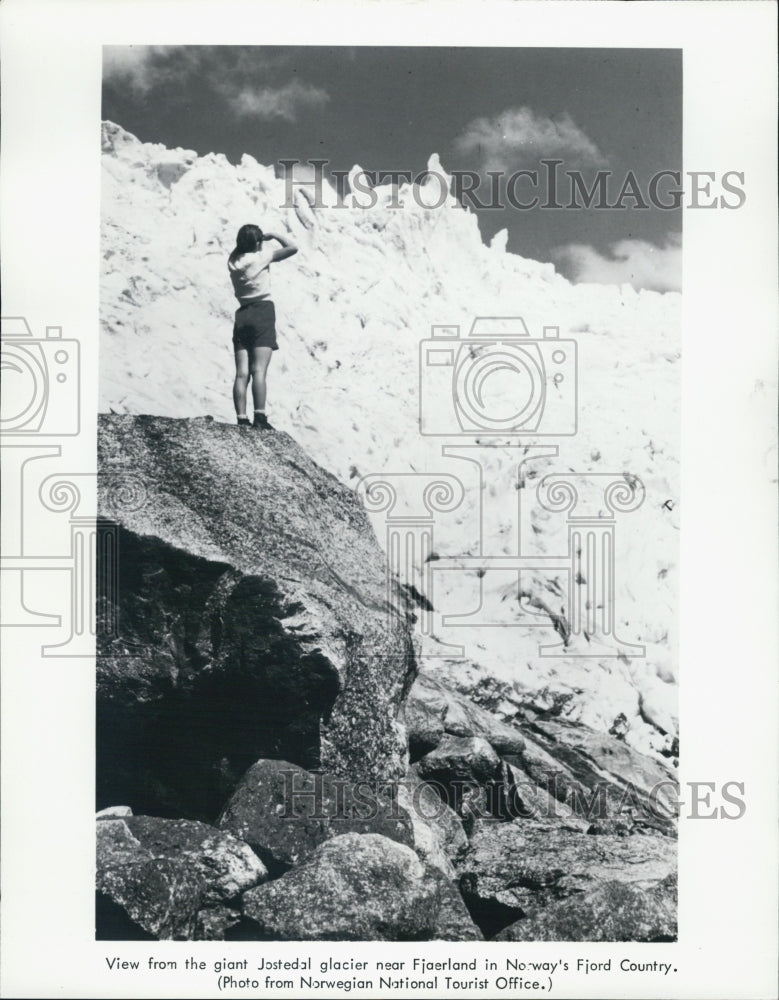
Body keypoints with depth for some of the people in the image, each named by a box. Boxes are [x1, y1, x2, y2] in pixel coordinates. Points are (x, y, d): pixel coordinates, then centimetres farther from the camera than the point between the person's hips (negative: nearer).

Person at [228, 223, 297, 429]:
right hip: (262, 312, -5)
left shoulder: (233, 261, 10)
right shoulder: (262, 257, -4)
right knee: (259, 371, -13)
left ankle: (242, 420, -6)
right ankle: (259, 418, -21)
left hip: (242, 315, 5)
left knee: (242, 373, -1)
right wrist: (273, 236, 11)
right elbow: (293, 248, -2)